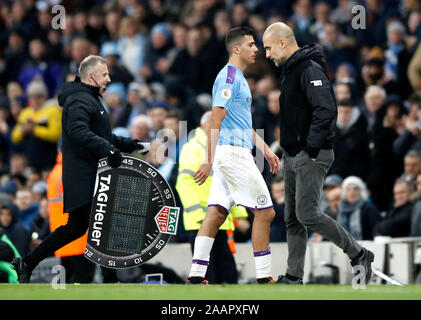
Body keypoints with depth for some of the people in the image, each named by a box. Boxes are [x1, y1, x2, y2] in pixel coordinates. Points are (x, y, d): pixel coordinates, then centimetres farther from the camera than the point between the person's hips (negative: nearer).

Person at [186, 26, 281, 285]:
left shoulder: (238, 77, 21)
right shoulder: (229, 77, -11)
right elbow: (215, 120, -17)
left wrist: (266, 150, 26)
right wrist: (209, 160, -22)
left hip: (230, 155, 10)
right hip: (233, 153, -10)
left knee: (217, 213, 4)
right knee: (265, 212, -5)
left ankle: (197, 274, -1)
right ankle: (263, 277, -2)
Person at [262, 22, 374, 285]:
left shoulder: (310, 70, -15)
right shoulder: (290, 71, 17)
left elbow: (326, 110, -26)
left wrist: (312, 148, -22)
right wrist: (290, 149, 16)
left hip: (312, 157, -10)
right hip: (292, 156, 10)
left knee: (307, 214, -14)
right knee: (292, 219, 9)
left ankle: (359, 255, -3)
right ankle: (294, 277, 12)